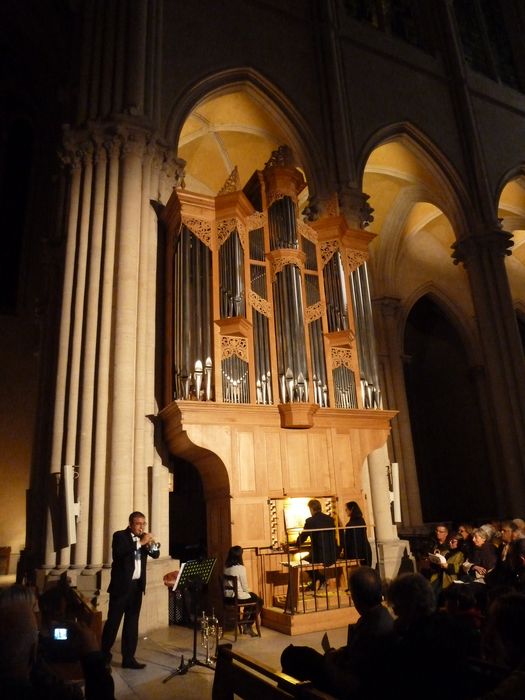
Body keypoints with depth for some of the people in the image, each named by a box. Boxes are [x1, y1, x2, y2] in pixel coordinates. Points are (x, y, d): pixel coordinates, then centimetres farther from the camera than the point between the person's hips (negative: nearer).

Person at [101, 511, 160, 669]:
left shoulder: (143, 538, 10)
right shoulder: (120, 536, -6)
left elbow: (155, 554, 7)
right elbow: (118, 552, -24)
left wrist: (152, 544, -13)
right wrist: (140, 542, -25)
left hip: (137, 585, 5)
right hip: (121, 585, -5)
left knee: (132, 623, 9)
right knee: (113, 621, 2)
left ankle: (128, 658, 15)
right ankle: (103, 653, 17)